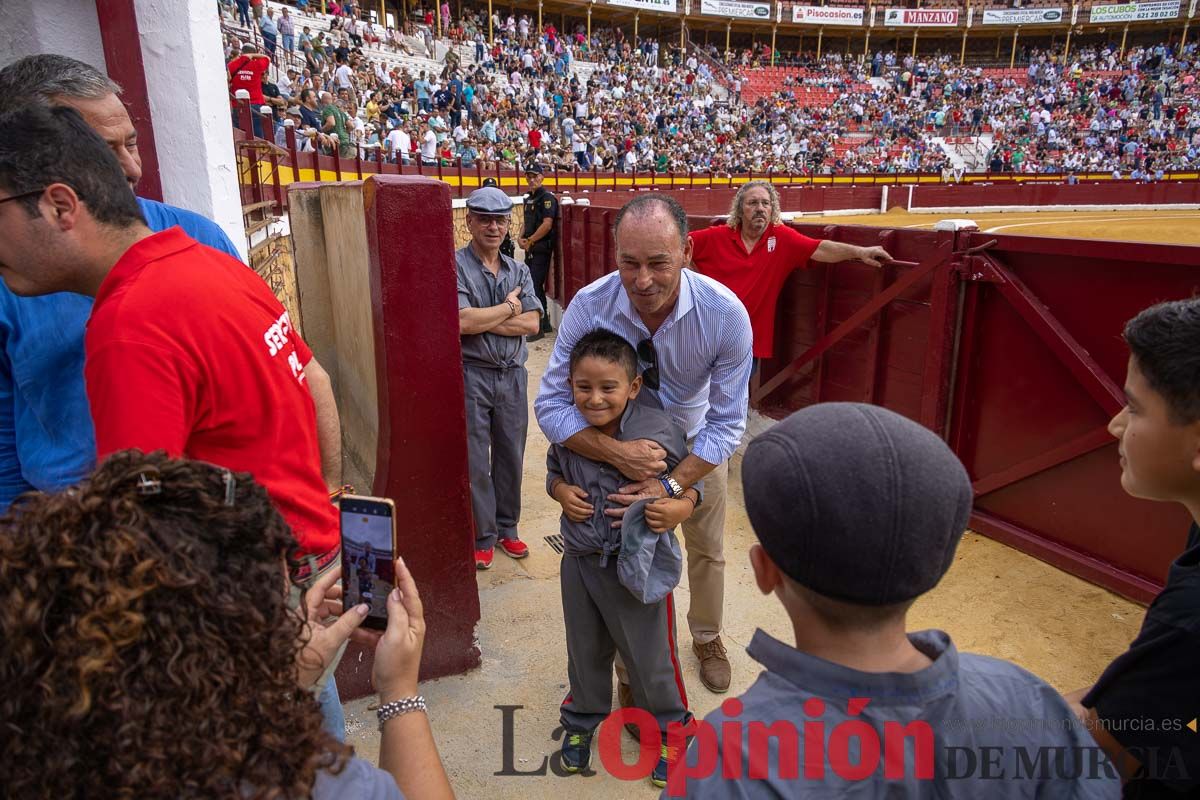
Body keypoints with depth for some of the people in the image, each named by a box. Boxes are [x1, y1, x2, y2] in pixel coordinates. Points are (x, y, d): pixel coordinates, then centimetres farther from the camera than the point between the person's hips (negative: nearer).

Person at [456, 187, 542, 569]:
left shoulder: (519, 271, 8)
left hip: (513, 375, 5)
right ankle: (482, 538, 20)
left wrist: (484, 320, -14)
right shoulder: (456, 266, -8)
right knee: (475, 462, 5)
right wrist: (508, 307, -9)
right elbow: (463, 321, -21)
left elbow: (531, 323, -5)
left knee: (511, 457, 15)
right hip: (471, 376, -5)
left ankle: (507, 528, 31)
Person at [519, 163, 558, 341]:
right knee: (534, 285, 14)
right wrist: (520, 238, 4)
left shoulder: (547, 198, -11)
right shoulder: (529, 198, 17)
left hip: (542, 248, -9)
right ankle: (545, 323, 24)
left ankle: (538, 328, -5)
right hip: (530, 249, 9)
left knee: (536, 286, -10)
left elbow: (547, 225, -19)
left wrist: (529, 241, -14)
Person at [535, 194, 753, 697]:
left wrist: (671, 485, -37)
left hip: (696, 445, 1)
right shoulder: (589, 306, -32)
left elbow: (726, 423, -26)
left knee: (708, 549, 19)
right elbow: (551, 403, -27)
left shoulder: (726, 314, -33)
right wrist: (617, 453, -42)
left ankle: (706, 638, 49)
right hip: (619, 441, 0)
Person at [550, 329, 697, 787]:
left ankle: (669, 729, 43)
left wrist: (682, 508, -25)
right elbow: (553, 471, 10)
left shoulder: (659, 431, -21)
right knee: (586, 649, 24)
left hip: (642, 566, -3)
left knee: (651, 656, 15)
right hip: (581, 561, 4)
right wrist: (560, 490, -11)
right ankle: (582, 719, 51)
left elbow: (690, 480, -6)